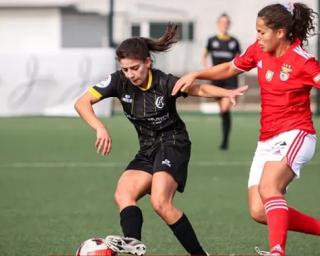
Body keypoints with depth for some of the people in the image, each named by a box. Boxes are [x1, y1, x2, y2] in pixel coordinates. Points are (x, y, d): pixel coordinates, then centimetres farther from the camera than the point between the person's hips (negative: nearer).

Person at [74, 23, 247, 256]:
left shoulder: (165, 83, -18)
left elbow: (199, 89, -5)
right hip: (148, 150, 6)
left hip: (173, 144, -6)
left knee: (160, 203, -23)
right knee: (123, 194, -16)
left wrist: (228, 93, -24)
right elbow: (82, 103, -14)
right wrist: (100, 128, -31)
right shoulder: (119, 81, -10)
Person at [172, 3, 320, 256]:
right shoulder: (259, 50, 6)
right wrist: (195, 74, 12)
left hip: (294, 136, -7)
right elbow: (230, 68, 21)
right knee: (259, 212, -3)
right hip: (267, 140, 7)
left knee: (268, 186, -33)